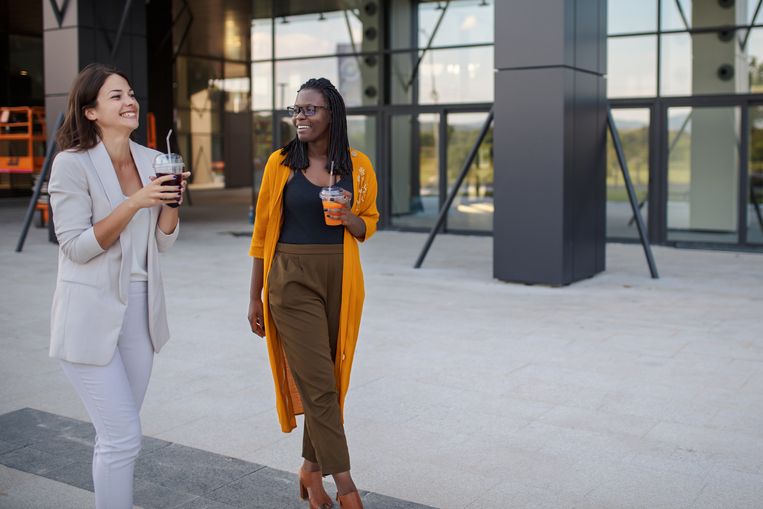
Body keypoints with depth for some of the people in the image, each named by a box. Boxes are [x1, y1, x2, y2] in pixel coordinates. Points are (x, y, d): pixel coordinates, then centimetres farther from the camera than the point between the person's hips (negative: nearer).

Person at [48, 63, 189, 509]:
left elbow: (164, 242, 8)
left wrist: (171, 201, -10)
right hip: (92, 315, -6)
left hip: (140, 309, 6)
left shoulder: (152, 161, 5)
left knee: (118, 435, 15)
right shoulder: (73, 163, -11)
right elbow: (76, 247, -15)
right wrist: (135, 202, -23)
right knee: (124, 437, -6)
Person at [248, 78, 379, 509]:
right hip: (292, 279, -2)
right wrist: (255, 296, 4)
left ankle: (312, 467, 28)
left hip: (341, 279, 2)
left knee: (332, 378, 9)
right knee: (318, 384, -6)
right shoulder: (281, 163, 0)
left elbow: (369, 225, 12)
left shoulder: (357, 165, 3)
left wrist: (350, 218, -12)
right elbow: (263, 231, 4)